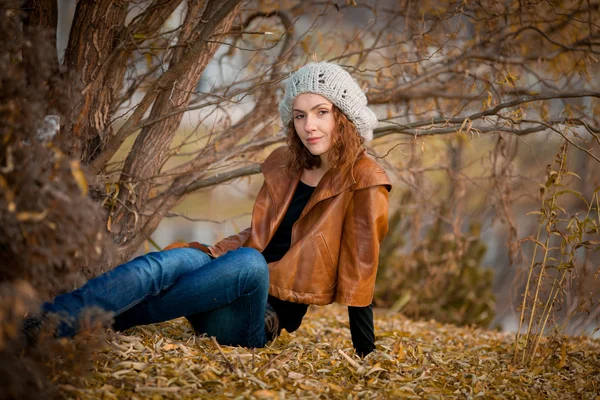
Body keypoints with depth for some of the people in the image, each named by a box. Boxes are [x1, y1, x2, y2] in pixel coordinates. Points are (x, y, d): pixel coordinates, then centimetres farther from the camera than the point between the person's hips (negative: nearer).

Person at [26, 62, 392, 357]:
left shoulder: (363, 182, -3)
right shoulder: (286, 165, 15)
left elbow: (358, 273, -4)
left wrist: (367, 358, -4)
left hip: (266, 313, -5)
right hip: (226, 282, 5)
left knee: (250, 263, -37)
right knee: (169, 260, -27)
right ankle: (36, 323, -42)